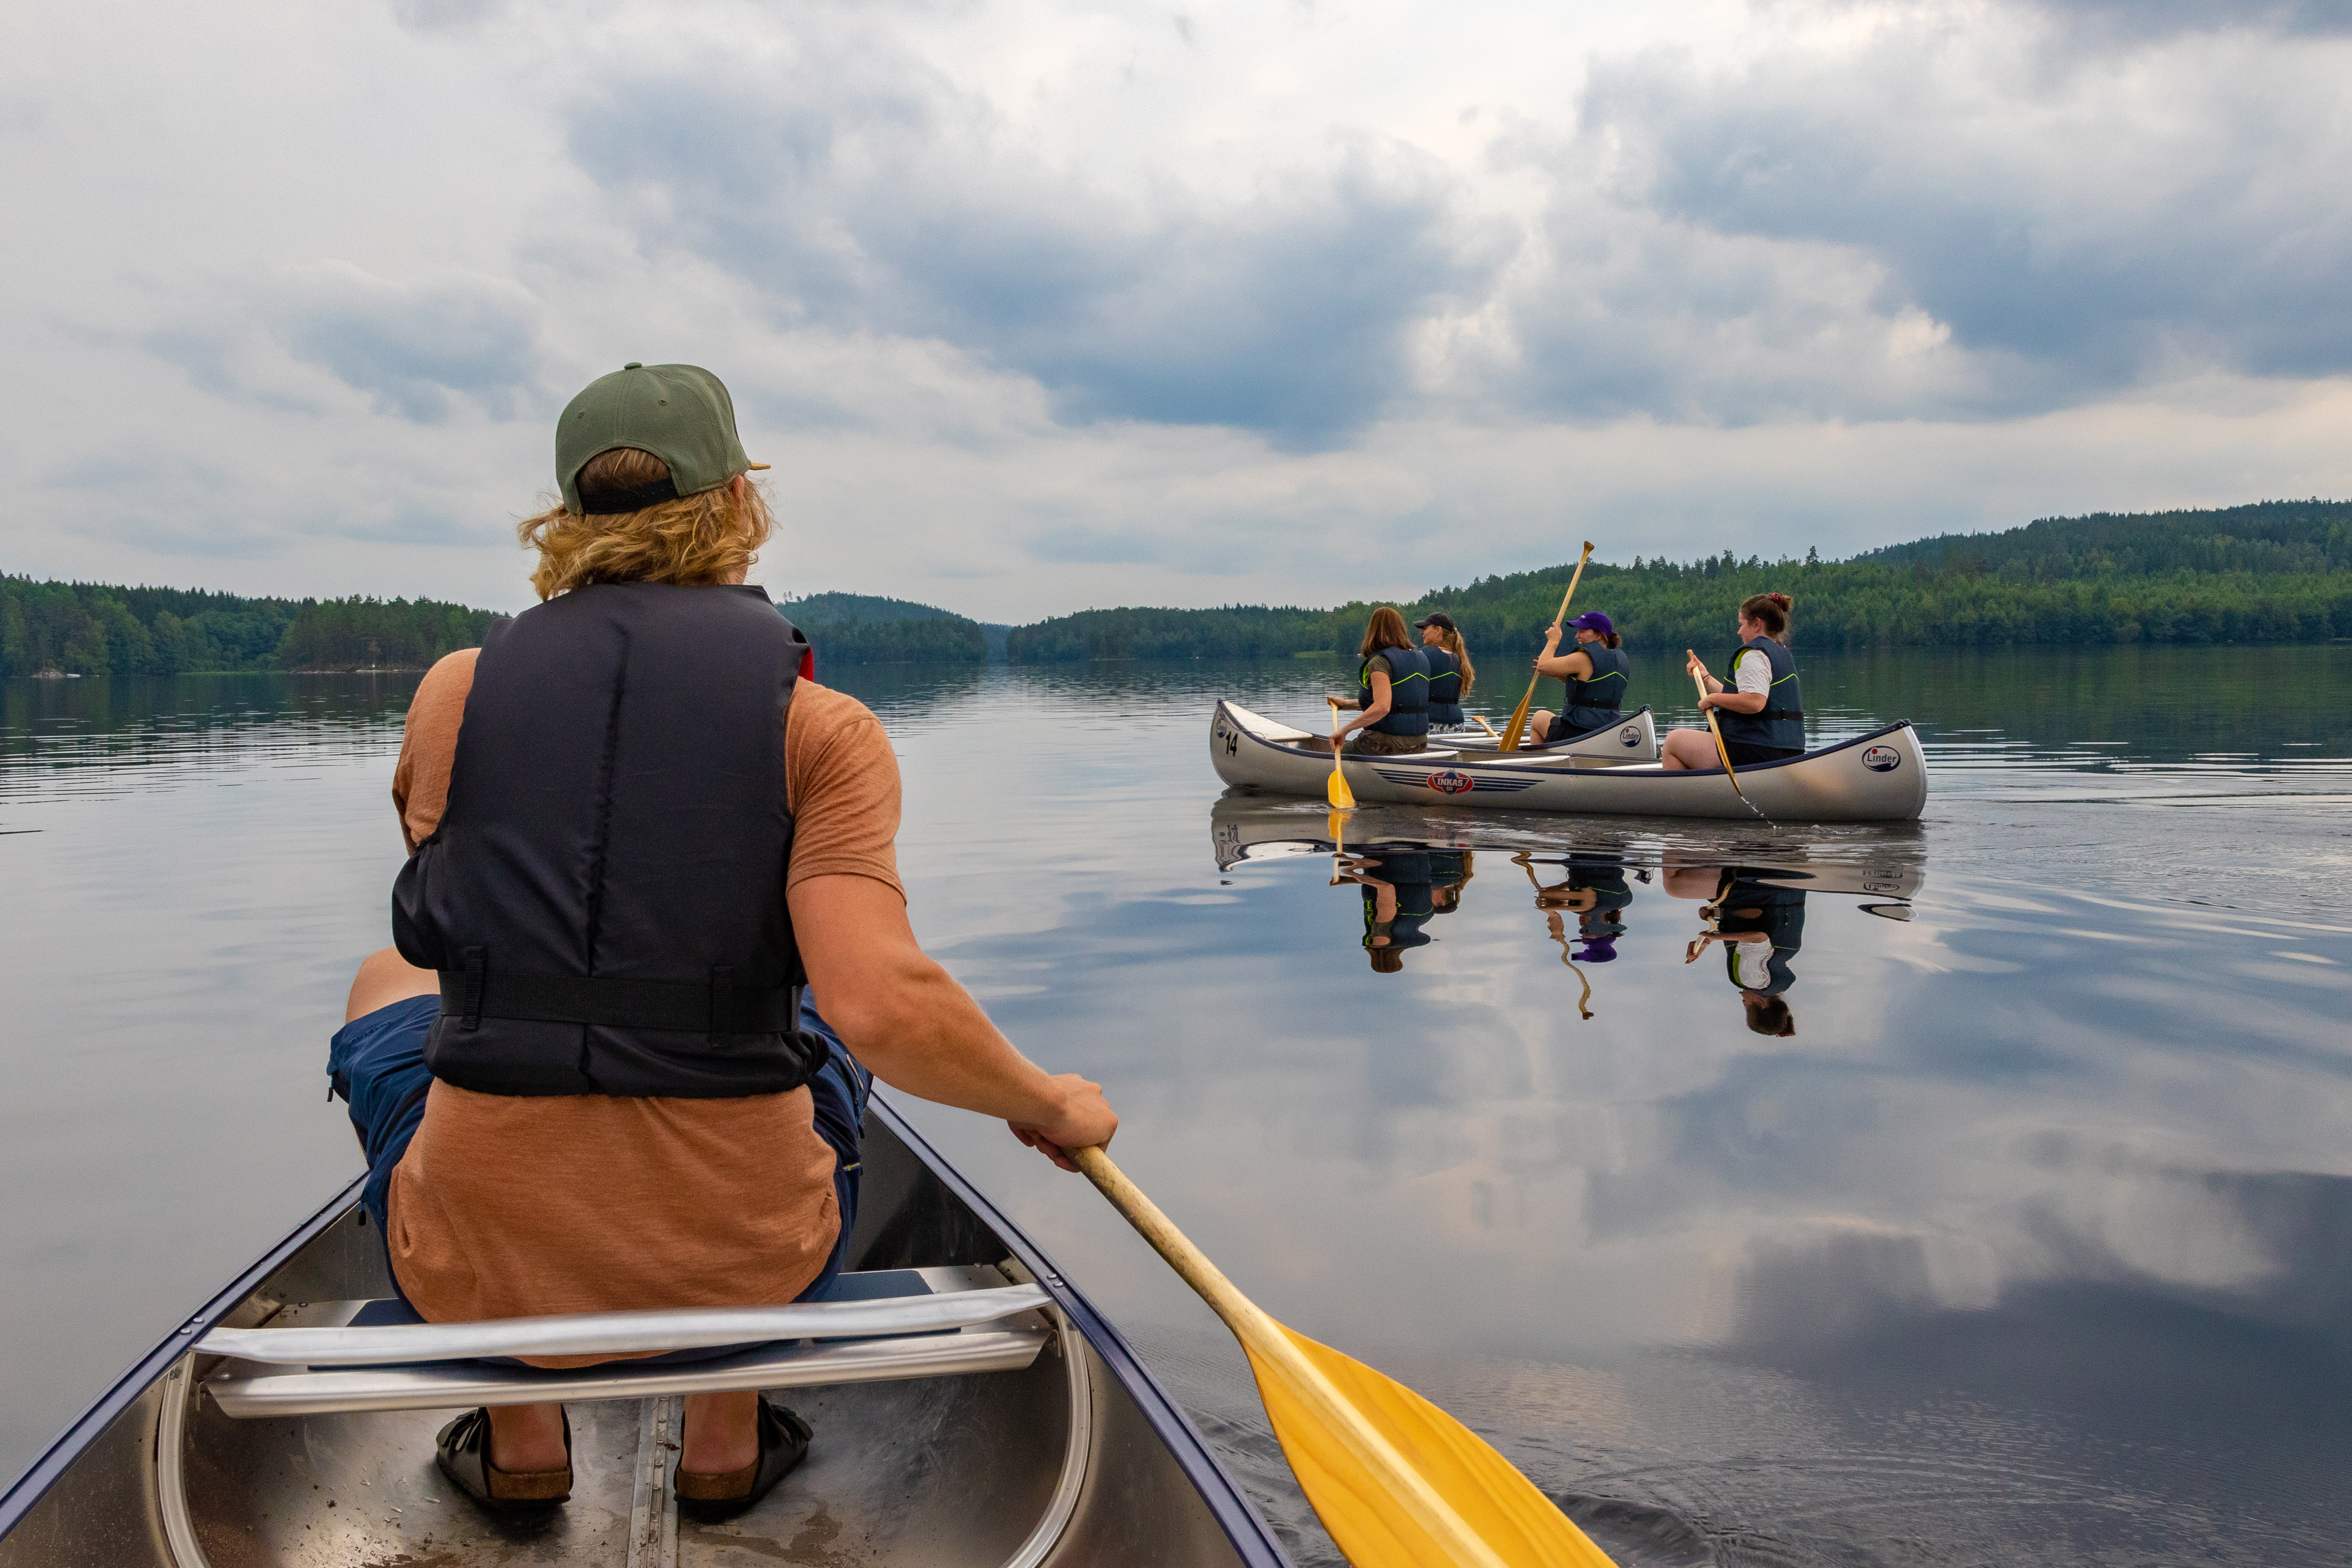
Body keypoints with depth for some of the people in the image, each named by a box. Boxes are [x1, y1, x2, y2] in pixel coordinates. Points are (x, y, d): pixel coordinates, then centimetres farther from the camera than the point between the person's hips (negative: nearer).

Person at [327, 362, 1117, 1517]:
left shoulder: (456, 690, 0)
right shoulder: (822, 725, -9)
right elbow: (882, 1009, -21)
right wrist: (1049, 1104, -2)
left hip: (482, 1265, 1)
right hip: (742, 1266, 0)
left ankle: (517, 1435, 26)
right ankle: (728, 1432, 26)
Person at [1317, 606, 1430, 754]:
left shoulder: (1380, 661, -14)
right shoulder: (1420, 658, 12)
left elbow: (1382, 708, -29)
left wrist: (1345, 729, -23)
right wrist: (1347, 704, 24)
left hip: (1387, 745, -8)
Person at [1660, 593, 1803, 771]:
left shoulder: (1753, 654, -13)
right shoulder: (1783, 654, 19)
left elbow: (1755, 702, -30)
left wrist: (1713, 698, -17)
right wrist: (1705, 677, 26)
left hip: (1757, 754, -11)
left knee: (1673, 740, 2)